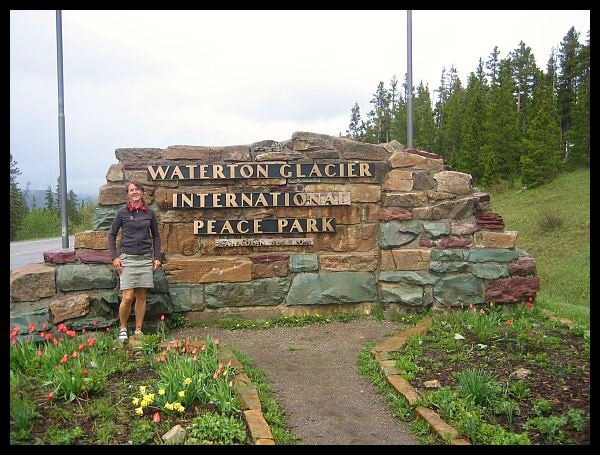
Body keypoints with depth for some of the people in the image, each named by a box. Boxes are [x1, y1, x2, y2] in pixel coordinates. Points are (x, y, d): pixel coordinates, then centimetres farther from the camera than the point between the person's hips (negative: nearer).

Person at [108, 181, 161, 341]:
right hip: (127, 258, -2)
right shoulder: (122, 212, 0)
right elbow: (112, 235, 6)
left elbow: (156, 235, 15)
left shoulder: (149, 212, 6)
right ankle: (123, 329, 13)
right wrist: (114, 257, -2)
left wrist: (157, 257, 9)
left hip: (146, 259, 2)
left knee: (141, 297, 5)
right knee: (128, 297, -8)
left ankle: (138, 330, 17)